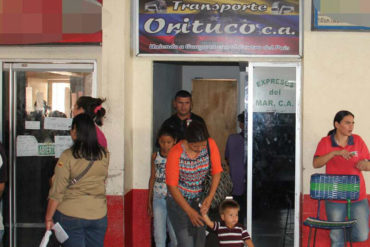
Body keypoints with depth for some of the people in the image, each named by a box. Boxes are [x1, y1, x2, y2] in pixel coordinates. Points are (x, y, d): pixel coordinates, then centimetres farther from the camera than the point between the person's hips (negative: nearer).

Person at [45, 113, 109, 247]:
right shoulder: (104, 155, -2)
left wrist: (48, 217, -3)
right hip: (98, 215, 3)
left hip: (70, 215, -3)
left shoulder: (68, 156, -12)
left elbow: (57, 191, -11)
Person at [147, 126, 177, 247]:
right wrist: (149, 200, 13)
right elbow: (152, 178, 11)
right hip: (158, 199, 2)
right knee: (159, 237, 4)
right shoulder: (155, 156, 3)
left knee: (175, 237, 2)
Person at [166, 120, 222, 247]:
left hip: (200, 200, 4)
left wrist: (210, 197, -16)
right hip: (179, 200, -4)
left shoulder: (211, 144, -13)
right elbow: (172, 186, -18)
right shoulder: (175, 153, -22)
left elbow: (217, 172, -2)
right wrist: (190, 211, -19)